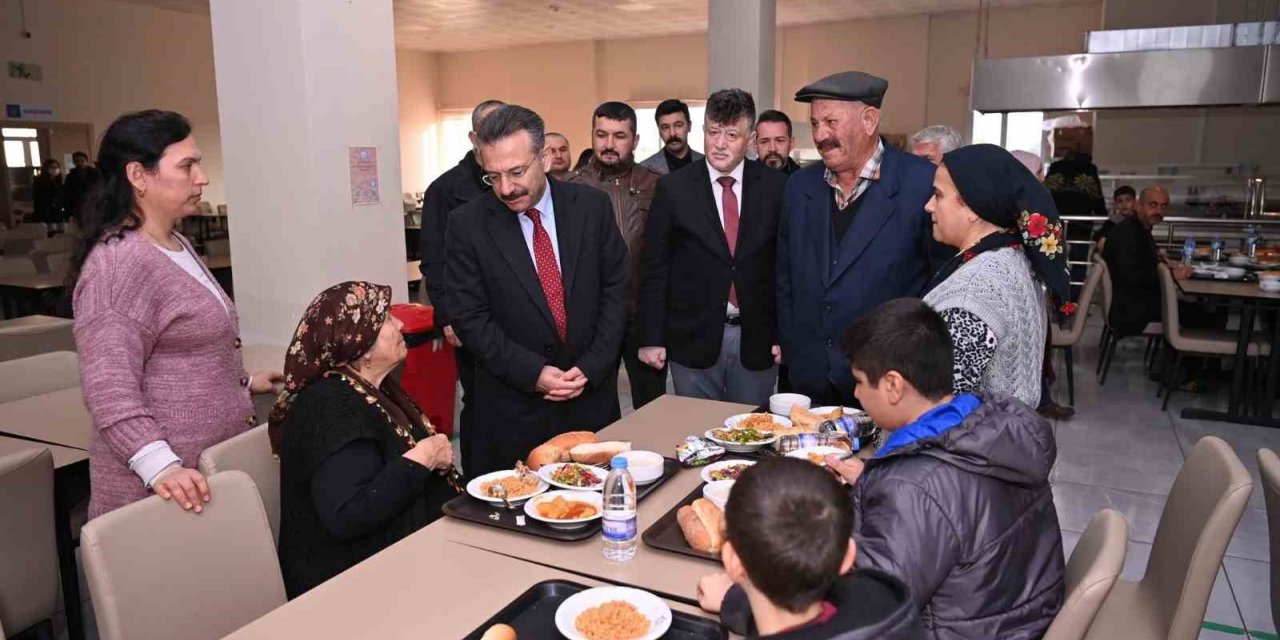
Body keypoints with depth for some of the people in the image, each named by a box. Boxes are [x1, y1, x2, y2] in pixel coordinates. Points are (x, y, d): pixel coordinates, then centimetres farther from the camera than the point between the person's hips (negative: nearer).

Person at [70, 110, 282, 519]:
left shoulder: (177, 246, 12)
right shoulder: (117, 264, -18)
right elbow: (110, 390, -24)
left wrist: (240, 382, 24)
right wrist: (160, 466, -32)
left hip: (217, 459, 9)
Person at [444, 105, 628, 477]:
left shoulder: (592, 205, -3)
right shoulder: (467, 223, -7)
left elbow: (615, 289, 1)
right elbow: (470, 317, -7)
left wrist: (591, 366, -8)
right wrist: (533, 373, -15)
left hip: (592, 391, 2)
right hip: (512, 401, -2)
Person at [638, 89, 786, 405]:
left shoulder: (776, 186, -1)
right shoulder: (673, 188, -3)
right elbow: (654, 267, -1)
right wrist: (651, 338, -3)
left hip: (757, 338, 1)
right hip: (692, 338, -1)